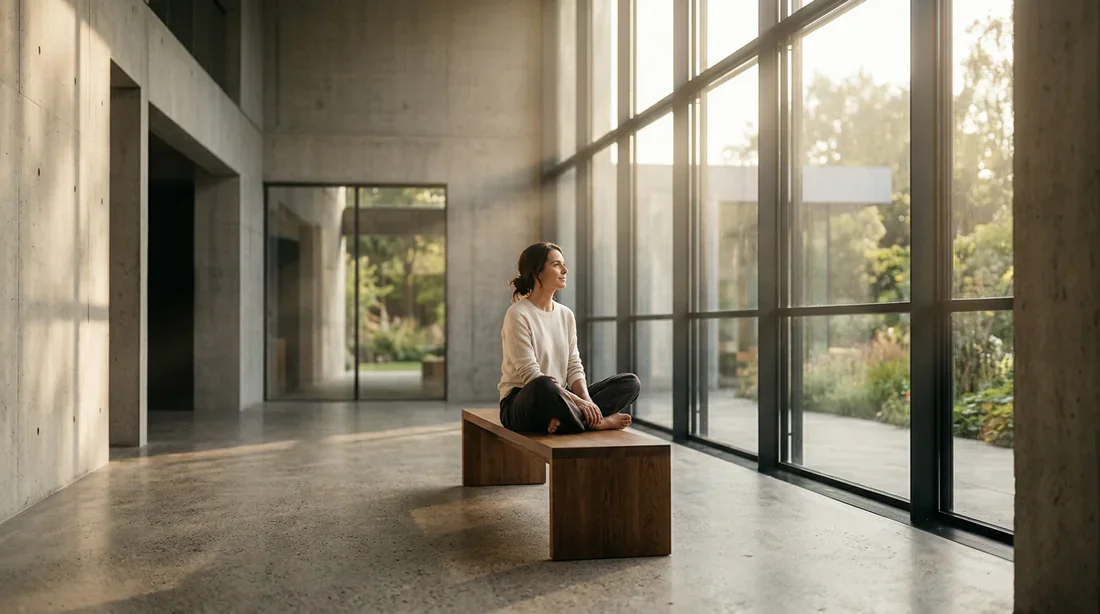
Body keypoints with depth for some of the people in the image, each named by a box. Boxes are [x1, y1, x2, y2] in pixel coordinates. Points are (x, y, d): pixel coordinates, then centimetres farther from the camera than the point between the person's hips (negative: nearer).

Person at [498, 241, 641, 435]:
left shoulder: (566, 315, 10)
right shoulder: (518, 315, -12)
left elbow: (574, 367, 6)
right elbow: (531, 375, -19)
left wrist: (586, 399, -15)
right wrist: (578, 401, -25)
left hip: (558, 400, 8)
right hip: (523, 404, -7)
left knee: (630, 382, -5)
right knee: (544, 386, -43)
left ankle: (564, 419, -25)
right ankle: (594, 422, -18)